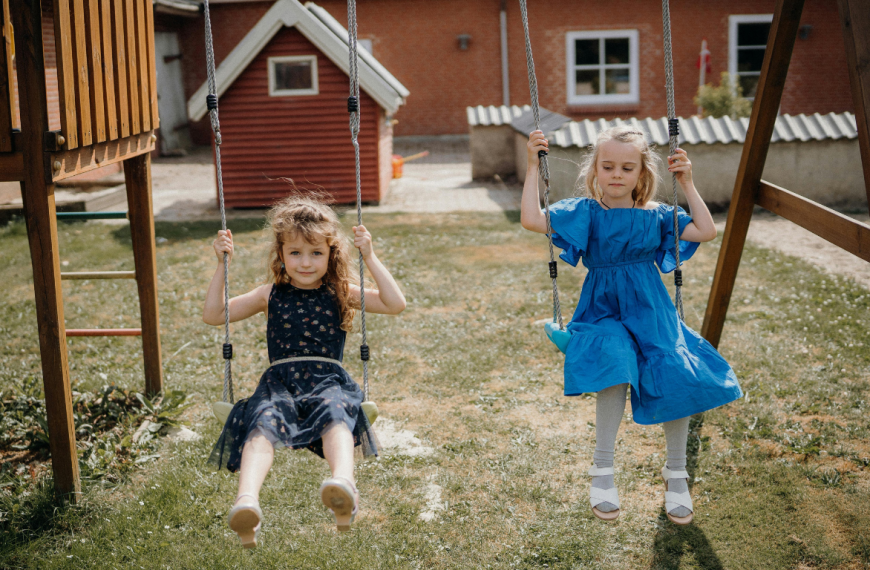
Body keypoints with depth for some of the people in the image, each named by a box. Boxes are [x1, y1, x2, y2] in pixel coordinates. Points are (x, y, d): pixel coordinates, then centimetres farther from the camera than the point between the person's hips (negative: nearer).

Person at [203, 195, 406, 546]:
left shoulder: (341, 294, 17)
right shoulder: (271, 295, 19)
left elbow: (395, 304, 6)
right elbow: (213, 315, 19)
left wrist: (369, 258, 2)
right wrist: (222, 266, 11)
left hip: (327, 381, -1)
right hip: (279, 383, 1)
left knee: (335, 416, -38)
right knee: (262, 425, -34)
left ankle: (344, 485, -67)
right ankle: (247, 502, -57)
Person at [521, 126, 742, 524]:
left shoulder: (655, 217, 9)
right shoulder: (585, 213, 1)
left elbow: (706, 232, 7)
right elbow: (532, 221, -12)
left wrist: (687, 185, 4)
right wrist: (533, 167, -12)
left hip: (651, 313, 3)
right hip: (604, 314, -3)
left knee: (677, 382, -19)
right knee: (615, 369, -34)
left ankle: (675, 472, 9)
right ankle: (602, 469, -14)